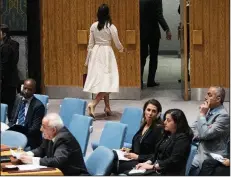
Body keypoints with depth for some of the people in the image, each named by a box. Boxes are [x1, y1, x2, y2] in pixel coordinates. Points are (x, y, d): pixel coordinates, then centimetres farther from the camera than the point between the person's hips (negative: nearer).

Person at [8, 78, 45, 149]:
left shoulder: (38, 105, -10)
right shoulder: (18, 98, 10)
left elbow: (35, 128, -12)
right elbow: (12, 118, 15)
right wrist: (8, 129, -6)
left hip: (29, 137, -6)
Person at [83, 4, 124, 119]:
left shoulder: (93, 26, 1)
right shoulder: (111, 27, -9)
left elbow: (90, 44, 6)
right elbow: (117, 44, -2)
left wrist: (88, 60, 14)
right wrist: (121, 49, 22)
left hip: (95, 53, 5)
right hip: (106, 53, -5)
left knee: (100, 80, 13)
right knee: (107, 81, -4)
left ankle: (107, 107, 18)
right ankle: (93, 104, -23)